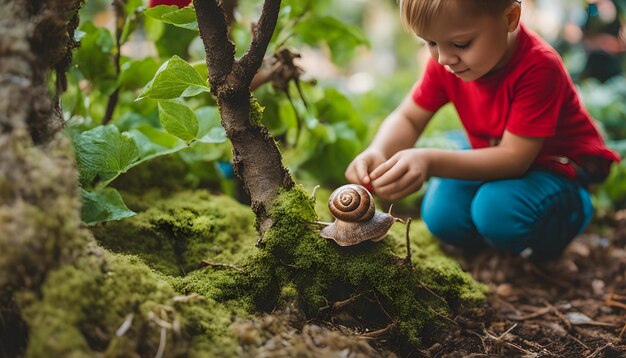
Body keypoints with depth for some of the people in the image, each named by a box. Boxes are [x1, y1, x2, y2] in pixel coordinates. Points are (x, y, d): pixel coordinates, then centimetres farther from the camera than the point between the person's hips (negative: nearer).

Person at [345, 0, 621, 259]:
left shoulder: (538, 67, -32)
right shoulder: (446, 60, -14)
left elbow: (514, 158, -33)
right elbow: (408, 118, -7)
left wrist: (431, 162, -46)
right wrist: (378, 151, -31)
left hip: (557, 166, -5)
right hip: (496, 159, 6)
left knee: (498, 210, -33)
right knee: (440, 216, -15)